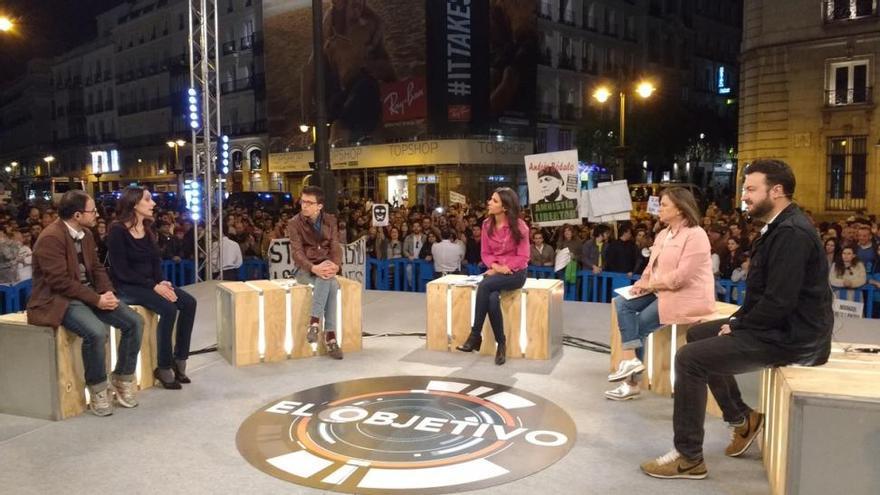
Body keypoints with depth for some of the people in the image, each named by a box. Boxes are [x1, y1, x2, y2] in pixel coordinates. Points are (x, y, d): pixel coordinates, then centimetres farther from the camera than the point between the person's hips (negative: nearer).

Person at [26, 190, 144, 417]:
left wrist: (107, 292, -7)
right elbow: (60, 281, -22)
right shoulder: (51, 238, -18)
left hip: (90, 293, 8)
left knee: (135, 322, -9)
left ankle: (122, 381, 5)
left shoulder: (86, 234, 9)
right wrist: (96, 299, -22)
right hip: (58, 299, -8)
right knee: (96, 332, -34)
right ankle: (98, 390, -12)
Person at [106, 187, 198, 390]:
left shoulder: (148, 229, 10)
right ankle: (163, 367, -15)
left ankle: (179, 360, -5)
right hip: (126, 287, -7)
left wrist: (161, 282, -10)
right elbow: (122, 271, -18)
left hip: (149, 283, 7)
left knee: (189, 303, -14)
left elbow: (156, 261, 10)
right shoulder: (118, 231, -13)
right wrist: (154, 286, -24)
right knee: (168, 308, -28)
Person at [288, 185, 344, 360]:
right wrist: (313, 268, -32)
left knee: (330, 284, -33)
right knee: (330, 284, -34)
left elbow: (336, 247, 1)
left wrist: (335, 265, -21)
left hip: (325, 266, 4)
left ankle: (314, 323, -28)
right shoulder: (294, 223, -5)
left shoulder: (330, 221, 7)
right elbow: (297, 252, -14)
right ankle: (330, 336, -33)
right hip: (305, 269, -3)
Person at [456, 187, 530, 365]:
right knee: (492, 299, -31)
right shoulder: (487, 224, 2)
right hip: (495, 271, 4)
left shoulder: (519, 226, -12)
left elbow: (522, 257, -10)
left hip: (515, 272, -4)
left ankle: (475, 335, -23)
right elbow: (485, 253, 8)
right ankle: (501, 343, -16)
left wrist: (504, 268, -19)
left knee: (484, 286, -32)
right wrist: (495, 266, -12)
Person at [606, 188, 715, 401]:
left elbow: (682, 276, -23)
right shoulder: (663, 234, 13)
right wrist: (643, 282, -9)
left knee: (641, 323, -14)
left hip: (687, 295, -9)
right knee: (622, 303, -9)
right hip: (661, 290, 9)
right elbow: (652, 266, 12)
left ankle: (631, 371, 0)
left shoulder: (695, 235, -16)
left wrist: (649, 284, -15)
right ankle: (630, 358, -15)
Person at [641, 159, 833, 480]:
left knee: (689, 358, -15)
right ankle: (742, 419, 22)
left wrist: (737, 326, -13)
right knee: (699, 335, 19)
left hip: (792, 336, -11)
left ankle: (689, 458, -4)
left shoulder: (792, 232, -21)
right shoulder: (780, 227, 12)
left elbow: (780, 301, -27)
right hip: (780, 326, 11)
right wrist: (738, 319, 4)